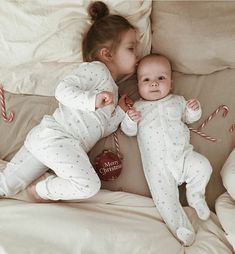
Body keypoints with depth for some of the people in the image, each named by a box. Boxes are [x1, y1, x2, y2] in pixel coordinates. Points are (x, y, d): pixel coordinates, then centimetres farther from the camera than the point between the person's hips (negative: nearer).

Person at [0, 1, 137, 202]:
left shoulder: (112, 89, 25)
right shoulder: (95, 69, -2)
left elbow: (104, 129, 22)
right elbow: (63, 89, -13)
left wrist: (120, 112, 10)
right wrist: (92, 99, -22)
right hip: (56, 135, -9)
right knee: (89, 185, -18)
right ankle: (42, 191, 0)